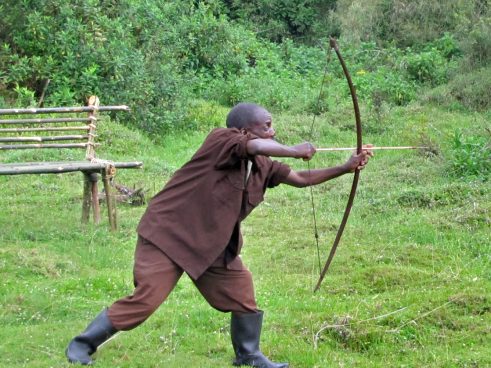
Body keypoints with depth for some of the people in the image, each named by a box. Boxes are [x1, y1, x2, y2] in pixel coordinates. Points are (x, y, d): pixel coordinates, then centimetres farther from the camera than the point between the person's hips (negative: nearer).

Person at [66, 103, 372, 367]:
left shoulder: (262, 166, 6)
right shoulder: (220, 140, -18)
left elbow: (300, 179, 8)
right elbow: (258, 147, -36)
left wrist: (346, 168, 3)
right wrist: (296, 151, -26)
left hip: (214, 245, 9)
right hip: (168, 234, -8)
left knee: (241, 290, 5)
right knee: (147, 297, -14)